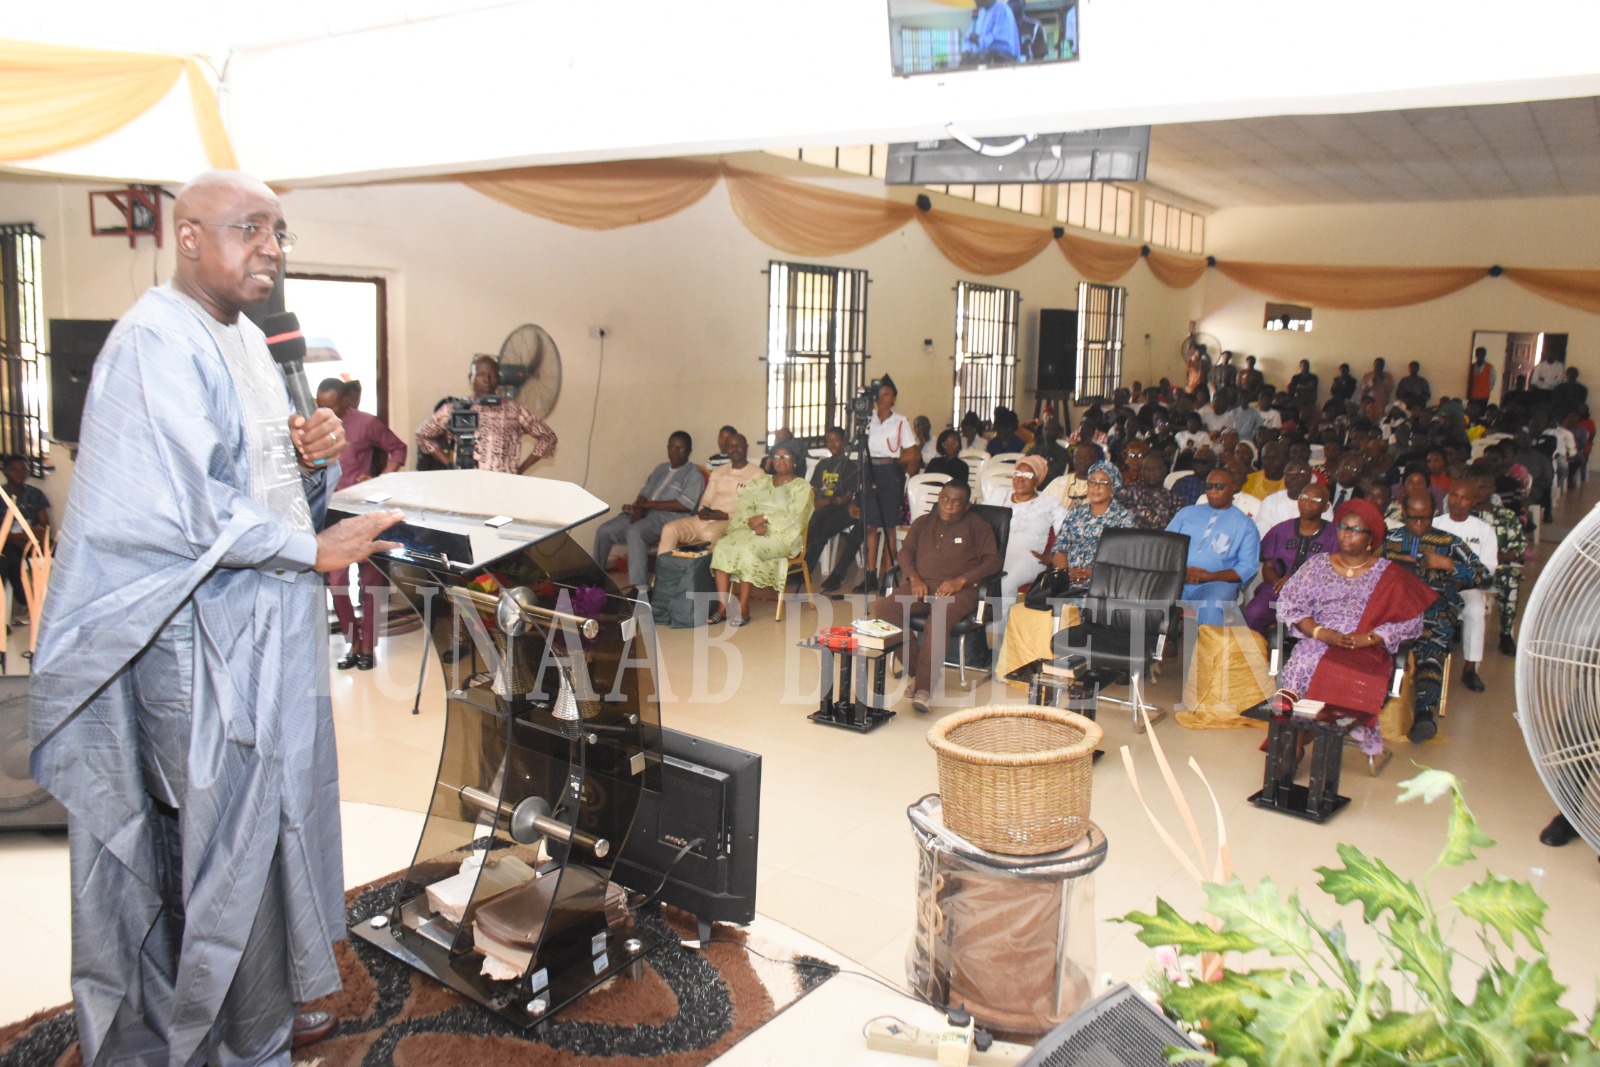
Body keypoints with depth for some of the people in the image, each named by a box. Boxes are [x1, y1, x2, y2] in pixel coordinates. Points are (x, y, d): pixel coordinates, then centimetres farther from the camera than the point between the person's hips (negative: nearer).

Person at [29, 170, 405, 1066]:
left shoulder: (246, 341, 14)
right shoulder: (156, 343, -16)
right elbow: (182, 511, -24)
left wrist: (314, 460, -2)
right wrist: (313, 550, -17)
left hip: (269, 630, 9)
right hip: (207, 646, -9)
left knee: (269, 820, 18)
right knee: (233, 839, 3)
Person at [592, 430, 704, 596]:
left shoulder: (693, 474, -1)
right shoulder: (660, 468, 22)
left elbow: (685, 505, -15)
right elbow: (644, 493, 15)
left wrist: (649, 504, -13)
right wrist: (638, 509, -9)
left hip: (668, 518, -7)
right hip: (645, 514, 8)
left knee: (634, 531, -36)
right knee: (604, 531, -8)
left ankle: (640, 587, -37)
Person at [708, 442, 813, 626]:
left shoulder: (802, 487, 7)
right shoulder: (761, 482, 22)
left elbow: (793, 516, -8)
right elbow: (743, 506, 8)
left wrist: (765, 518, -16)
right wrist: (753, 522, -11)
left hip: (781, 535, -5)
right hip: (752, 531, 5)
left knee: (746, 549, -34)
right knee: (722, 546, -24)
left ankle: (743, 609, -28)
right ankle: (722, 606, -27)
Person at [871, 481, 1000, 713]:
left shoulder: (978, 527, 13)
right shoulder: (923, 523, 25)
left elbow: (992, 561, 2)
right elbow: (906, 551, 17)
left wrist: (960, 581, -12)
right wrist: (914, 578, -4)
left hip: (958, 589, -4)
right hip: (921, 585, 4)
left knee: (940, 617, -39)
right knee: (882, 609, -25)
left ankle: (924, 687, -40)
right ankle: (915, 670, -19)